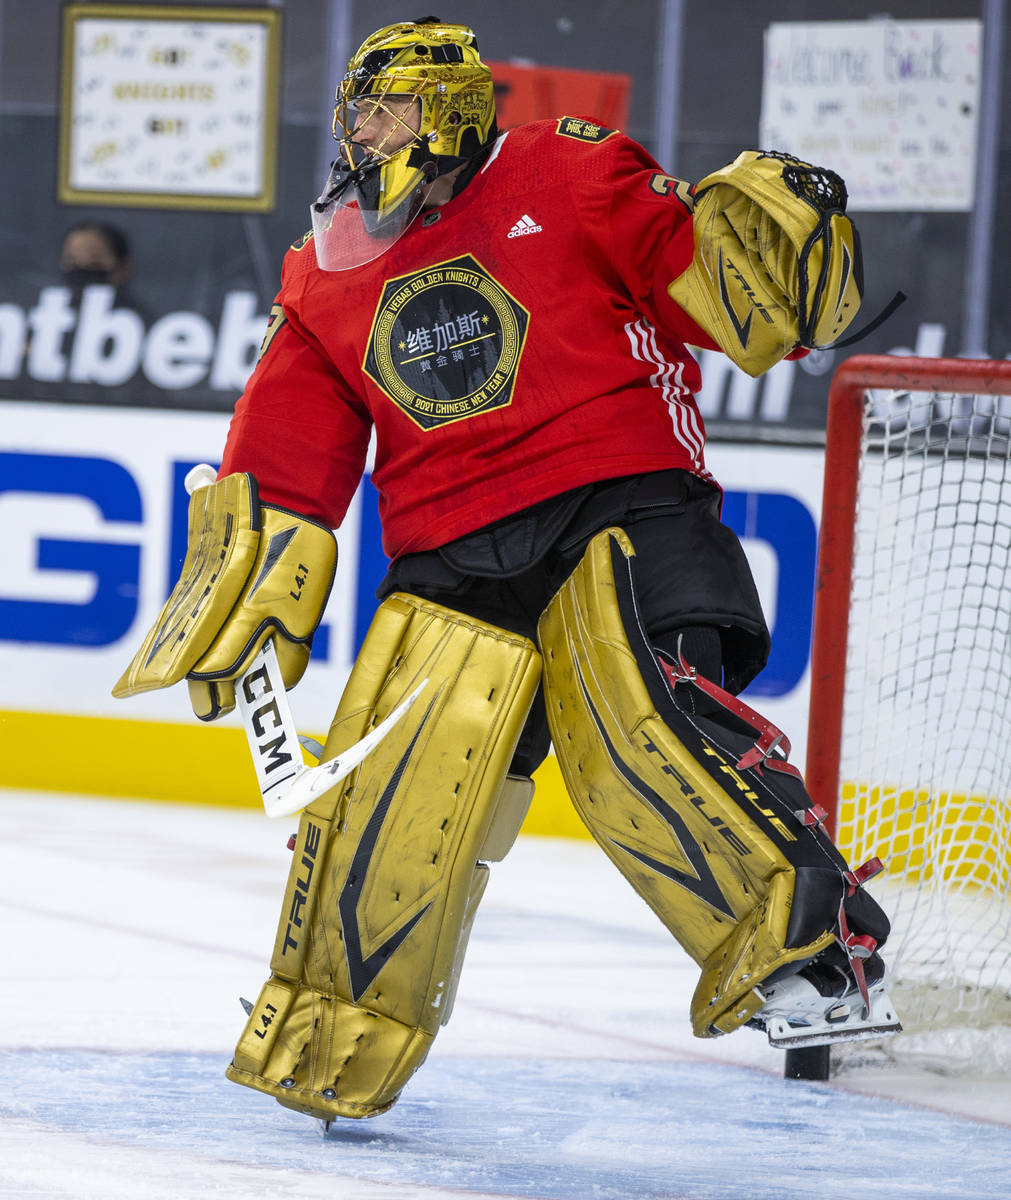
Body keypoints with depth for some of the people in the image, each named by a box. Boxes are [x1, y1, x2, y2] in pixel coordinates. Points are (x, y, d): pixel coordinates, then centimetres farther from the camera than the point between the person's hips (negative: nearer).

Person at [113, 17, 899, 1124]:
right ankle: (333, 1036, 17)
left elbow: (723, 298, -2)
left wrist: (765, 224, -22)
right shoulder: (327, 274, 13)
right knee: (391, 786, -2)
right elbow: (283, 462, 16)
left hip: (620, 504, -4)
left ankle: (813, 945, -24)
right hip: (453, 561, 4)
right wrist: (242, 603, 10)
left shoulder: (571, 180, 0)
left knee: (638, 718, -27)